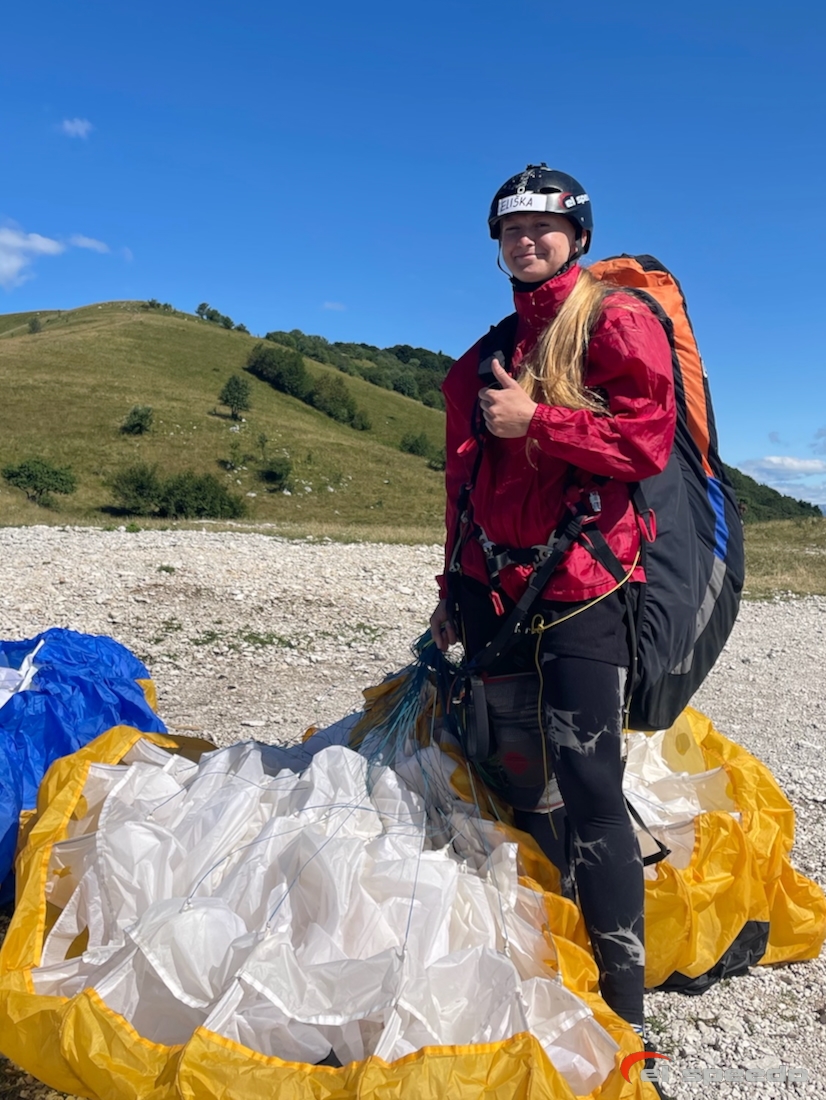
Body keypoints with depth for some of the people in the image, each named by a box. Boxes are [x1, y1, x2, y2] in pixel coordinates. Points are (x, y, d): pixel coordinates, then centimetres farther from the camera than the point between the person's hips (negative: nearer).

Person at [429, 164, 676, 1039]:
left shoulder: (615, 320, 1)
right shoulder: (487, 355, 22)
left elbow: (648, 438, -13)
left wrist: (534, 422, -13)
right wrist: (456, 588, 21)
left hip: (581, 590, -6)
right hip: (499, 595, 7)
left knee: (586, 780, -9)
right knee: (517, 778, 10)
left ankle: (623, 993, 4)